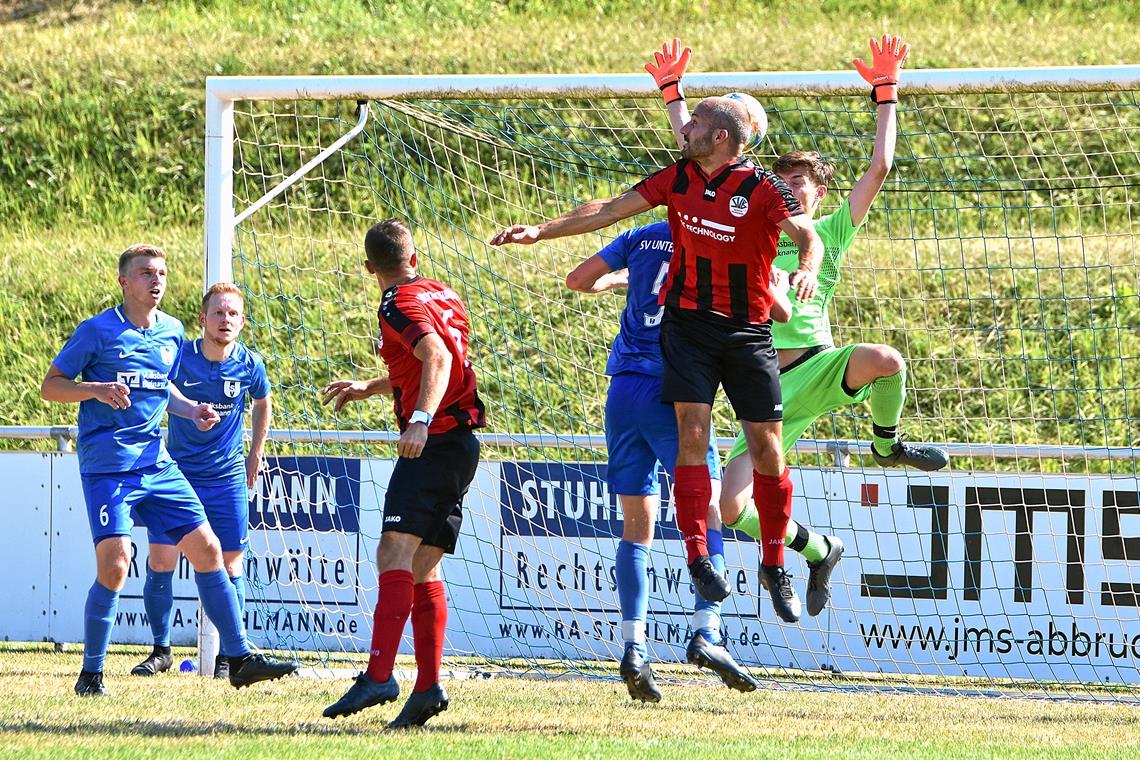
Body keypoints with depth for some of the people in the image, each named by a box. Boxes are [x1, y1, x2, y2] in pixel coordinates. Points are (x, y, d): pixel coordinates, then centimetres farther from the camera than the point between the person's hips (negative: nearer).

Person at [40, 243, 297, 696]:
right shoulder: (98, 331, -6)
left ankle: (239, 659, 9)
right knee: (114, 565, -15)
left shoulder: (172, 333, 12)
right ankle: (91, 673, 0)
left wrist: (191, 410, 8)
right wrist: (97, 390, -21)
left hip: (157, 463, 6)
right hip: (107, 467, -6)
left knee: (206, 549, 1)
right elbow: (50, 386, -3)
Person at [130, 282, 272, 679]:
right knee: (160, 561, -4)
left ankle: (229, 655, 11)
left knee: (229, 567, 0)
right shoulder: (178, 358, -12)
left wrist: (255, 453, 18)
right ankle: (161, 650, 10)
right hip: (177, 472, -1)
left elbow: (262, 403, 17)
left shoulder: (250, 365, -5)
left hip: (228, 478, 1)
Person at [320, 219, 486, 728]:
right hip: (463, 445, 10)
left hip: (434, 442, -10)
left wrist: (421, 420, -38)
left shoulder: (398, 305, -8)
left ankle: (379, 675, -33)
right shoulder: (443, 295, 21)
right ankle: (427, 687, 7)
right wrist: (367, 389, 46)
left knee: (396, 552, -20)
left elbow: (437, 358, -26)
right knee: (422, 569, 12)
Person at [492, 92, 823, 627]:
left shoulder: (761, 188, -10)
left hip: (748, 331, -2)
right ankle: (697, 557, -14)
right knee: (693, 432, -13)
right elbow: (608, 211, 8)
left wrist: (807, 268, -43)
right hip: (688, 322, 2)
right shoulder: (678, 178, 3)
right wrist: (540, 232, 4)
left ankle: (774, 565, 14)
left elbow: (807, 236, -21)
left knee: (766, 448, 0)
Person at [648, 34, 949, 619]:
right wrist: (672, 92, 16)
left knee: (884, 360, -37)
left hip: (818, 367, -2)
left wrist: (885, 94, 1)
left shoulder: (830, 234, 12)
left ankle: (887, 445, -3)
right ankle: (817, 549, 19)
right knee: (732, 508, -12)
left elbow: (879, 167, 4)